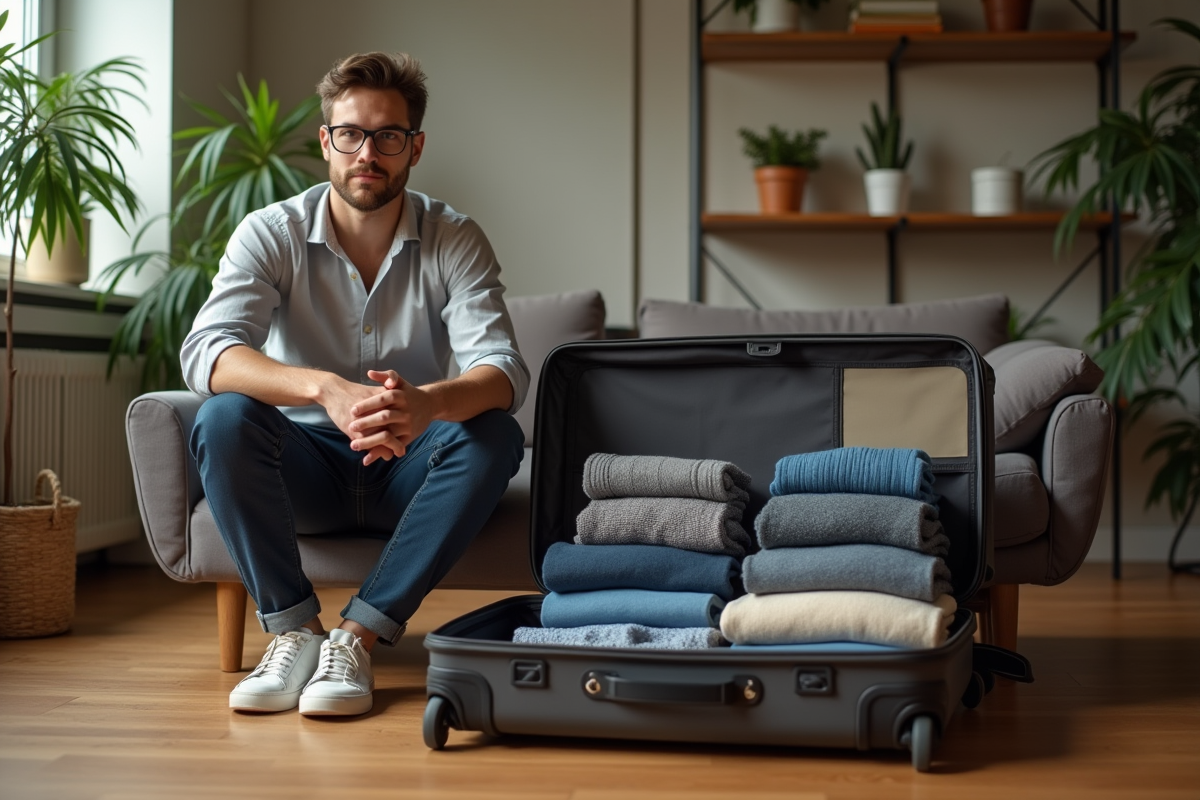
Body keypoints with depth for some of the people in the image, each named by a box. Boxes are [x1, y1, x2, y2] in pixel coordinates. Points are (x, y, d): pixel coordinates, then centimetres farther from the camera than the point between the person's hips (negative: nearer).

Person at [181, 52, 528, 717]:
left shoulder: (455, 241, -6)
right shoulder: (271, 234, -8)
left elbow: (502, 370, -21)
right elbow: (205, 354, -25)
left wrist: (429, 402, -46)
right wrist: (326, 389, -45)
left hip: (407, 471, 1)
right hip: (307, 468, 0)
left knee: (494, 434, -29)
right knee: (224, 418, -29)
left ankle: (356, 636, -28)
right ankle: (294, 630, -22)